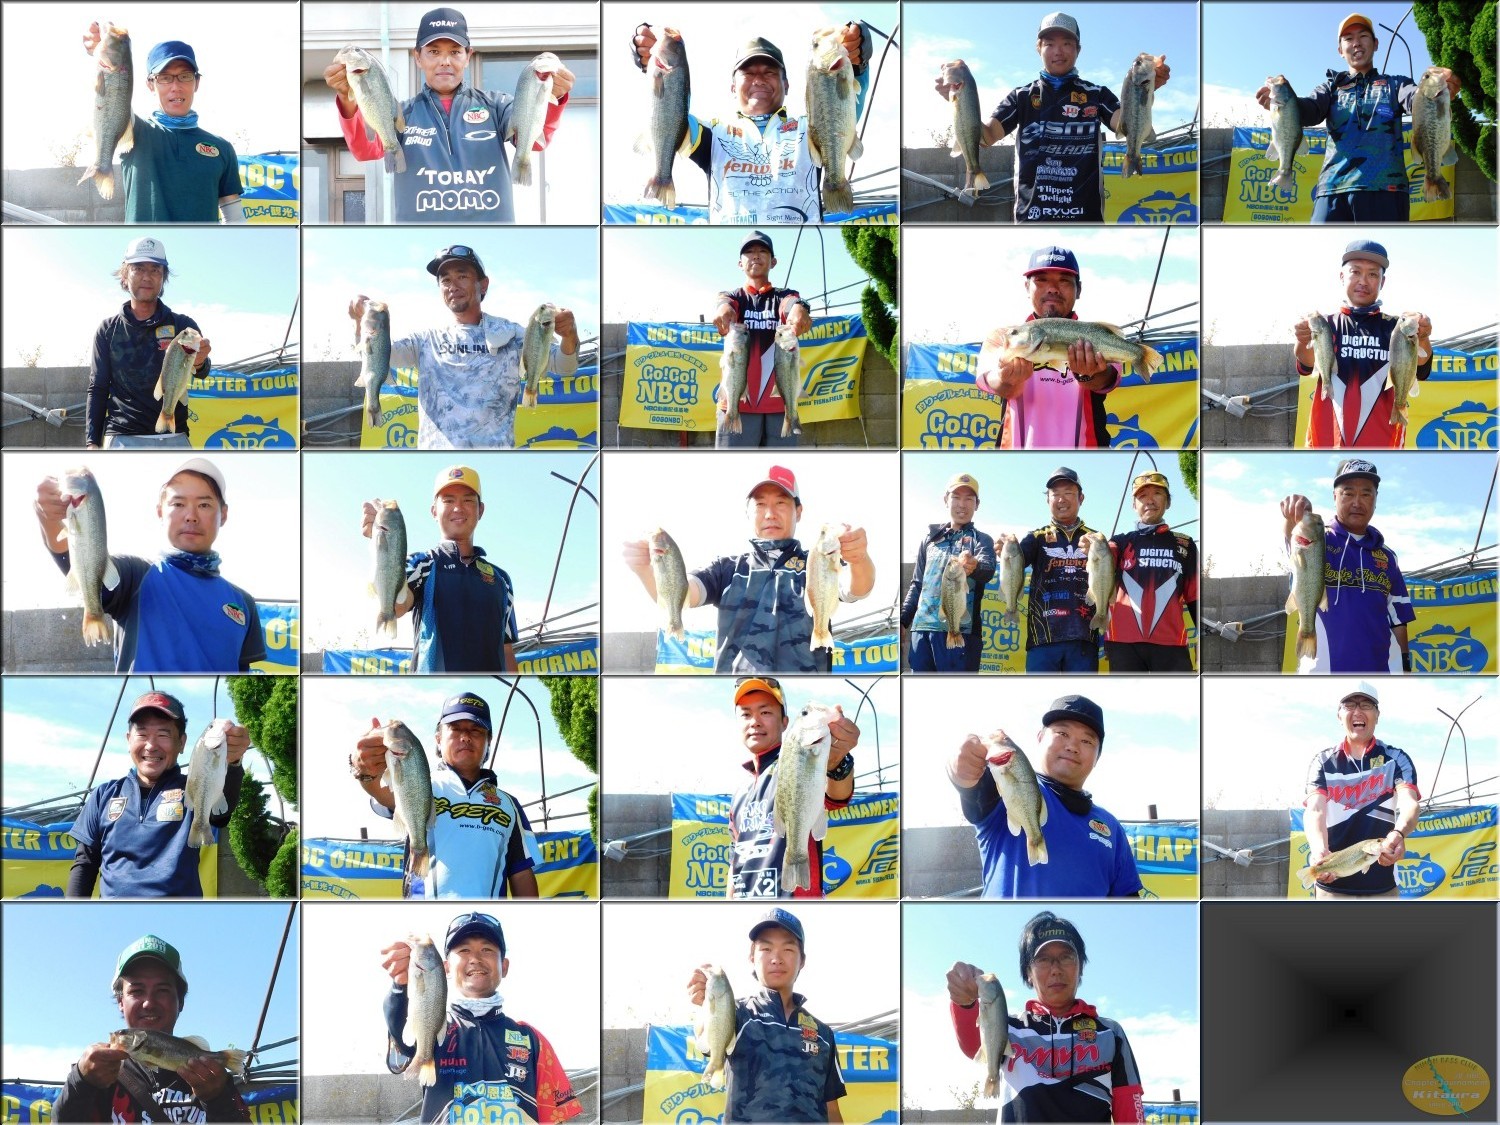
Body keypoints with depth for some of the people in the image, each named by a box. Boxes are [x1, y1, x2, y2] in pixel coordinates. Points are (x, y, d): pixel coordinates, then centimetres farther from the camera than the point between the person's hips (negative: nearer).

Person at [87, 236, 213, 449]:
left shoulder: (182, 325, 7)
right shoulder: (108, 330, 10)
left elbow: (202, 372, -11)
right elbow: (97, 389, 11)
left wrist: (199, 363, -37)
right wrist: (92, 442, -1)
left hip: (174, 438, 0)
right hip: (123, 438, 0)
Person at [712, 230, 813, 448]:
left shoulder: (782, 296, 17)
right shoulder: (734, 296, 17)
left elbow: (791, 302, -8)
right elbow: (726, 302, -9)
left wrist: (798, 310, -34)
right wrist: (724, 308, -35)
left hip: (780, 400, 1)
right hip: (738, 399, -1)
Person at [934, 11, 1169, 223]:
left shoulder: (1097, 95, 11)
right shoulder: (1022, 97, 13)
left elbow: (1125, 126, -7)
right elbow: (986, 136, 0)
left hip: (1085, 215, -1)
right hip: (1032, 215, 1)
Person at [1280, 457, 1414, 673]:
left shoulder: (1386, 557, 15)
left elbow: (1398, 619, 18)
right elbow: (1293, 548, -24)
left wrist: (1404, 664, 10)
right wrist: (1294, 519, -46)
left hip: (1381, 670, 4)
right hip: (1323, 670, -4)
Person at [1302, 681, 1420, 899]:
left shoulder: (1396, 759, 3)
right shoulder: (1323, 762, 4)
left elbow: (1409, 803, -14)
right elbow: (1315, 810, -11)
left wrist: (1398, 834, -38)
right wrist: (1320, 852, -33)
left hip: (1382, 886, 0)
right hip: (1332, 884, 0)